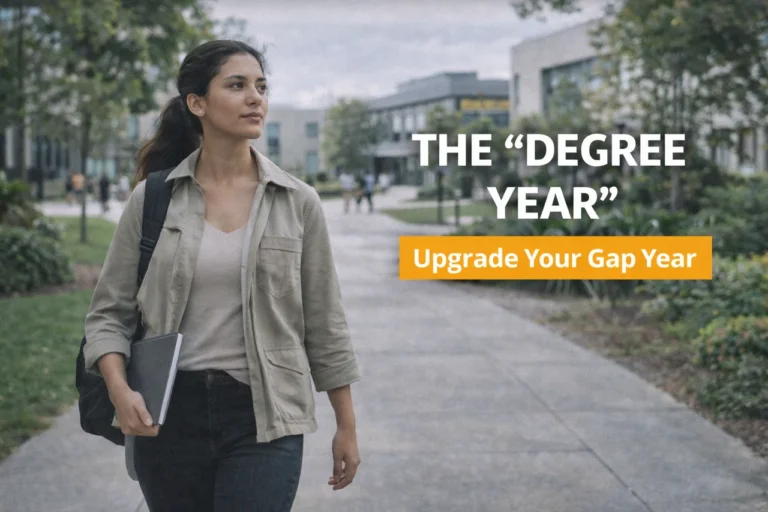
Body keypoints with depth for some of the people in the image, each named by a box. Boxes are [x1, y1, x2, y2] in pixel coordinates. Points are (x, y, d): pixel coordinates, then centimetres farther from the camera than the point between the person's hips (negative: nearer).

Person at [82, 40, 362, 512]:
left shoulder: (297, 202, 0)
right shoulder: (153, 198, 0)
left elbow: (324, 322, 4)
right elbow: (109, 312, 3)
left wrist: (347, 425, 6)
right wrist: (119, 389, -15)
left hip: (263, 419, -1)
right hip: (168, 415, 2)